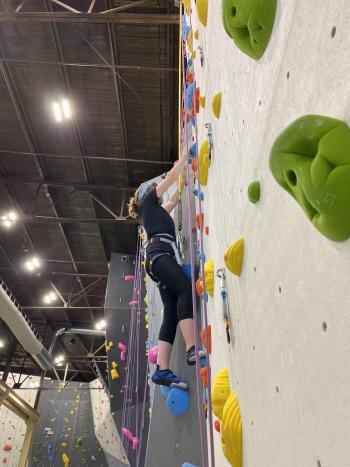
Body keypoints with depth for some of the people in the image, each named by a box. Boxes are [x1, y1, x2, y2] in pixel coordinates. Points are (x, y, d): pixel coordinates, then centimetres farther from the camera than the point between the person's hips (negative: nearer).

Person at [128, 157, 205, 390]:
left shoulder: (157, 211, 38)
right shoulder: (148, 202, 18)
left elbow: (174, 199, 49)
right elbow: (170, 176, 17)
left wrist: (184, 176, 53)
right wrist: (185, 159, 29)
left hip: (162, 258, 8)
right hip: (160, 254, -8)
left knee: (172, 313, -8)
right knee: (186, 289, -28)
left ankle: (162, 370, -17)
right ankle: (192, 349, -40)